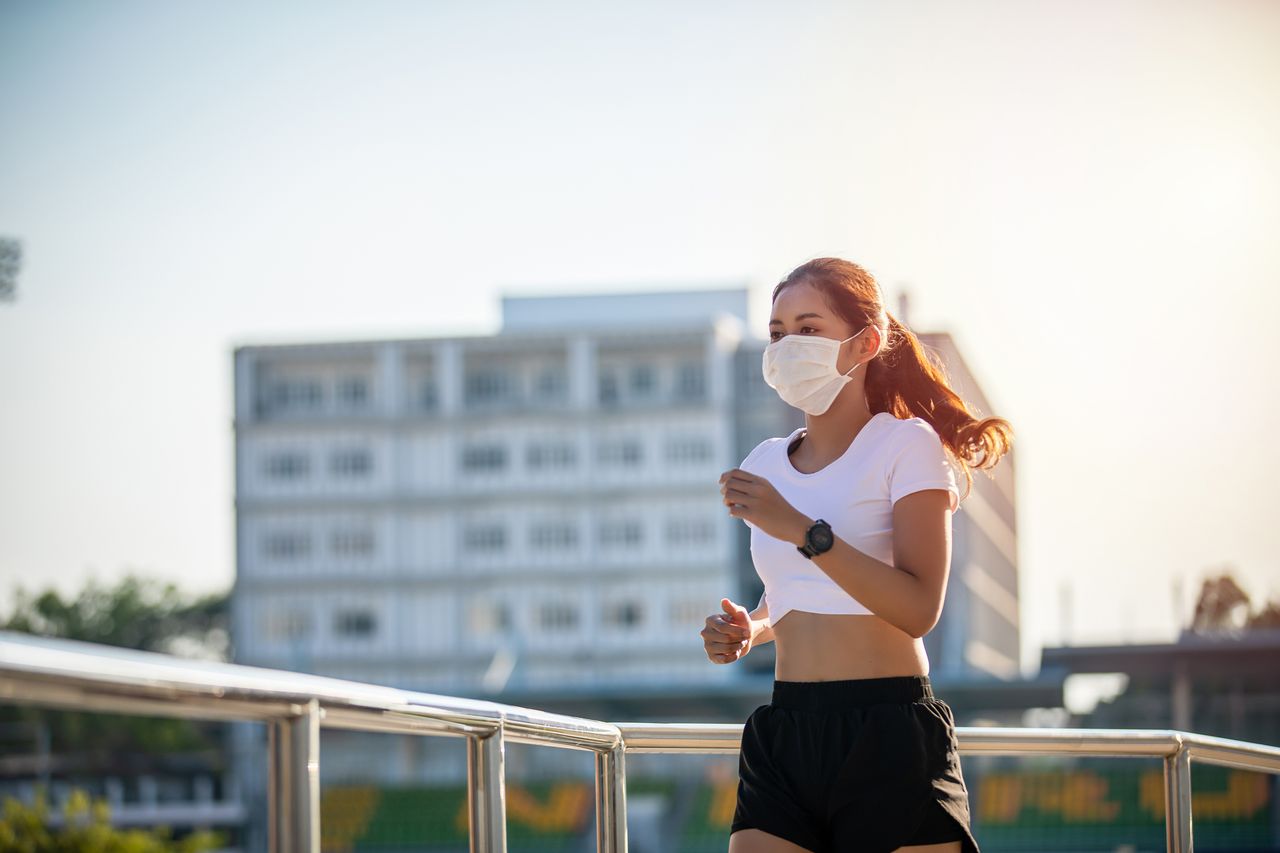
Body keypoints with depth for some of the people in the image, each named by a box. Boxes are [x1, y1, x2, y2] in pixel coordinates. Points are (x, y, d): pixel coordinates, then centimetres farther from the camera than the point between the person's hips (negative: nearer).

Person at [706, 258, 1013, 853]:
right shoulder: (766, 465, 15)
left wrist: (801, 530, -21)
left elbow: (919, 608, -15)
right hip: (784, 737, 5)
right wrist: (749, 630, 7)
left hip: (889, 737, -5)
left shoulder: (906, 446, -3)